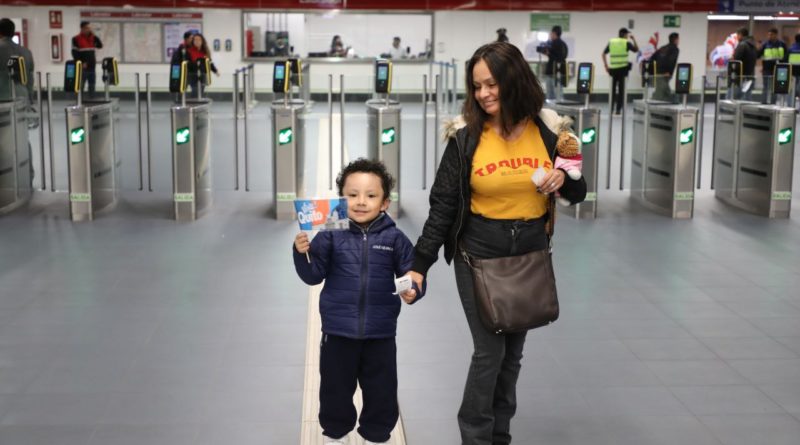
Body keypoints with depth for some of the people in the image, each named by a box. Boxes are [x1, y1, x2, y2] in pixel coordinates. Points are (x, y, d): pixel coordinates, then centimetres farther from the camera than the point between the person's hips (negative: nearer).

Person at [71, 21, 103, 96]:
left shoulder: (93, 38, 13)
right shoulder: (76, 39, -4)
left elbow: (100, 45, 2)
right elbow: (75, 53, -7)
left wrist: (94, 36, -4)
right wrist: (81, 63, -14)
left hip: (92, 67, 5)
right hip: (82, 68, -5)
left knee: (92, 86, 8)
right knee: (80, 86, -3)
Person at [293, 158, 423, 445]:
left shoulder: (394, 238, -4)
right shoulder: (331, 235, -5)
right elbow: (313, 276, -5)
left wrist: (413, 291, -20)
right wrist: (302, 253, -23)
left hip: (380, 333, 0)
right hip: (338, 332, 0)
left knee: (381, 393, 12)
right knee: (335, 390, 14)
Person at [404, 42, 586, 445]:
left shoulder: (547, 130, -3)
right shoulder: (466, 136, -10)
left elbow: (577, 193, 8)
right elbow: (443, 205, -8)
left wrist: (564, 180, -15)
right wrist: (420, 264, -14)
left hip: (531, 253, 3)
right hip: (479, 256, -3)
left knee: (513, 350, 12)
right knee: (490, 350, -4)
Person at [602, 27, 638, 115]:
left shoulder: (611, 41, 7)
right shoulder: (627, 43, -1)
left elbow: (604, 54, 5)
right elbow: (636, 49, 12)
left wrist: (606, 66, 9)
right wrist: (633, 39, 21)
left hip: (612, 68, 3)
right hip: (622, 68, -3)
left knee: (613, 89, 13)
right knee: (621, 89, 2)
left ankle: (611, 108, 16)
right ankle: (618, 109, 1)